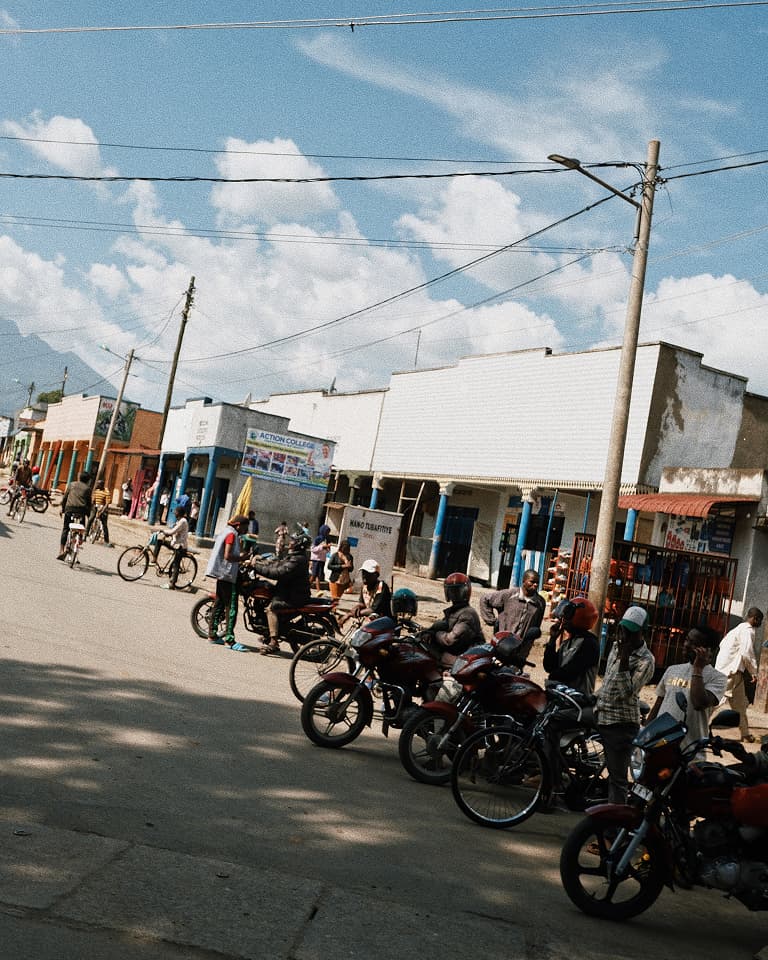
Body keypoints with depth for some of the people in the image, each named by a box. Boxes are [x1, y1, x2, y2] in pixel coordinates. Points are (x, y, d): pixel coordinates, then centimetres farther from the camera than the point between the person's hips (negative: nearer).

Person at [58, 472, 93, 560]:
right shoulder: (87, 488, 10)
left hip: (69, 508, 1)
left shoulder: (72, 484, 15)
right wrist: (88, 515, 15)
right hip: (81, 510, -1)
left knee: (65, 529, 8)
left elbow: (64, 498, 13)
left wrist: (62, 509, 19)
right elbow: (89, 503, 8)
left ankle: (61, 550, -2)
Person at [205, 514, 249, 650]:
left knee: (219, 604, 15)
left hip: (221, 574, 10)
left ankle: (212, 634, 19)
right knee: (231, 608, -11)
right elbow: (227, 555, -22)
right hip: (228, 575, -10)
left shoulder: (225, 532, 16)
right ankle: (229, 639, -13)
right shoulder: (232, 534, -13)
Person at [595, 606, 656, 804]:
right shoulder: (616, 646, 11)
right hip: (603, 717, 8)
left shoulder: (645, 660, -15)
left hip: (622, 722, -8)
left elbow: (627, 693, -23)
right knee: (613, 773, 17)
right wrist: (597, 704, 24)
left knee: (617, 777, -7)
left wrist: (624, 660, -30)